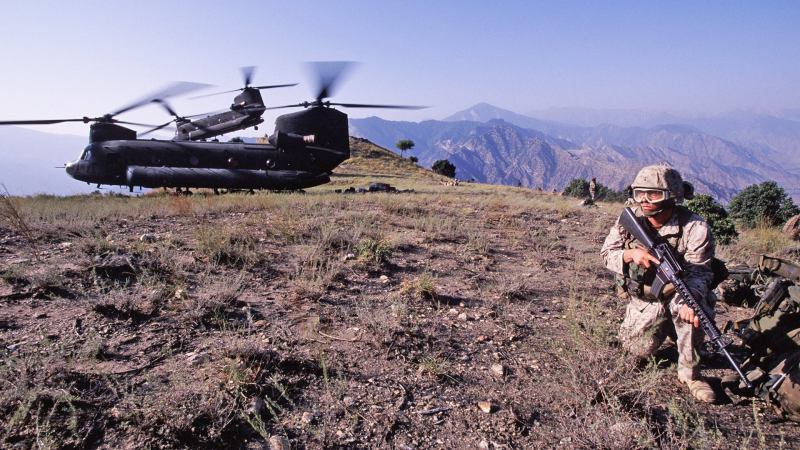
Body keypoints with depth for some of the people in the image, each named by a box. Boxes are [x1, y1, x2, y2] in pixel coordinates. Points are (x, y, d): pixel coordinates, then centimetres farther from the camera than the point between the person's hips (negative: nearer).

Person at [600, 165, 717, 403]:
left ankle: (690, 373, -15)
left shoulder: (695, 228, -20)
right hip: (644, 300, 3)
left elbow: (698, 273, -24)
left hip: (677, 296, -3)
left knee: (687, 304, -36)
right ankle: (664, 328, 30)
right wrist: (631, 254, -29)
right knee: (638, 349, -6)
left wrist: (689, 301, -45)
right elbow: (607, 253, -6)